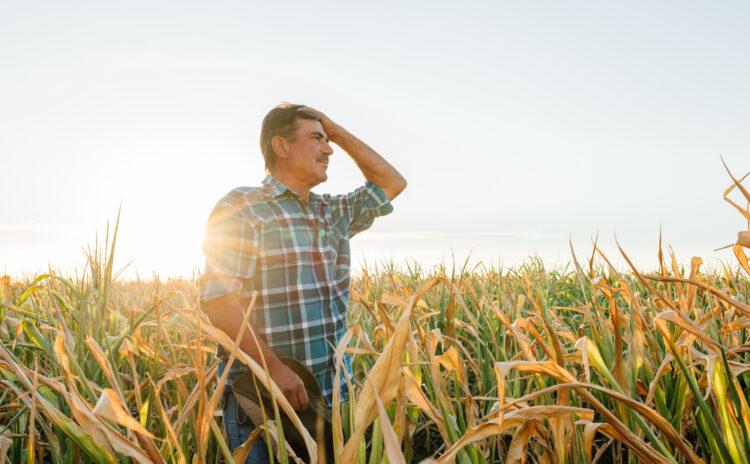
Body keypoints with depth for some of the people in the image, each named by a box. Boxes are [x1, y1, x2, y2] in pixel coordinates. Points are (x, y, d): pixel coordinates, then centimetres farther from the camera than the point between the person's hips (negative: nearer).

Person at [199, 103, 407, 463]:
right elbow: (217, 300, -16)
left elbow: (393, 183, 21)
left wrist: (339, 133, 13)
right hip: (262, 399, -6)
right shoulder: (240, 207, -9)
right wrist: (273, 366, -24)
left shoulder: (333, 214, 12)